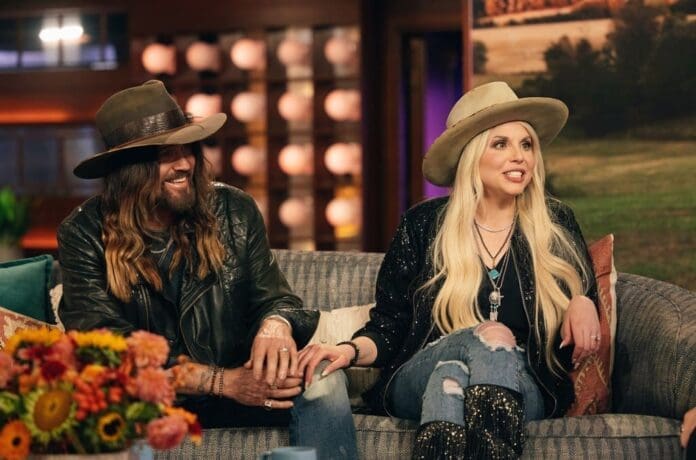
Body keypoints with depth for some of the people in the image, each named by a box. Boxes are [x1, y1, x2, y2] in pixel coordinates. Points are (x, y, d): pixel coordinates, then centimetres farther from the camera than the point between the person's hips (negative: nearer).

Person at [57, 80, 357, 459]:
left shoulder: (234, 211, 1)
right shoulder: (85, 235, -8)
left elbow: (272, 296, 4)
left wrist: (276, 323, -25)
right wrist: (224, 382, -26)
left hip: (235, 384, 2)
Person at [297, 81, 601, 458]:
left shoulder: (556, 225, 8)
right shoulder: (423, 225, 4)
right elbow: (388, 328, 5)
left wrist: (583, 305, -8)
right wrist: (351, 351, -18)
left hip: (525, 387, 1)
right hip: (422, 382, 0)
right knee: (493, 336, -34)